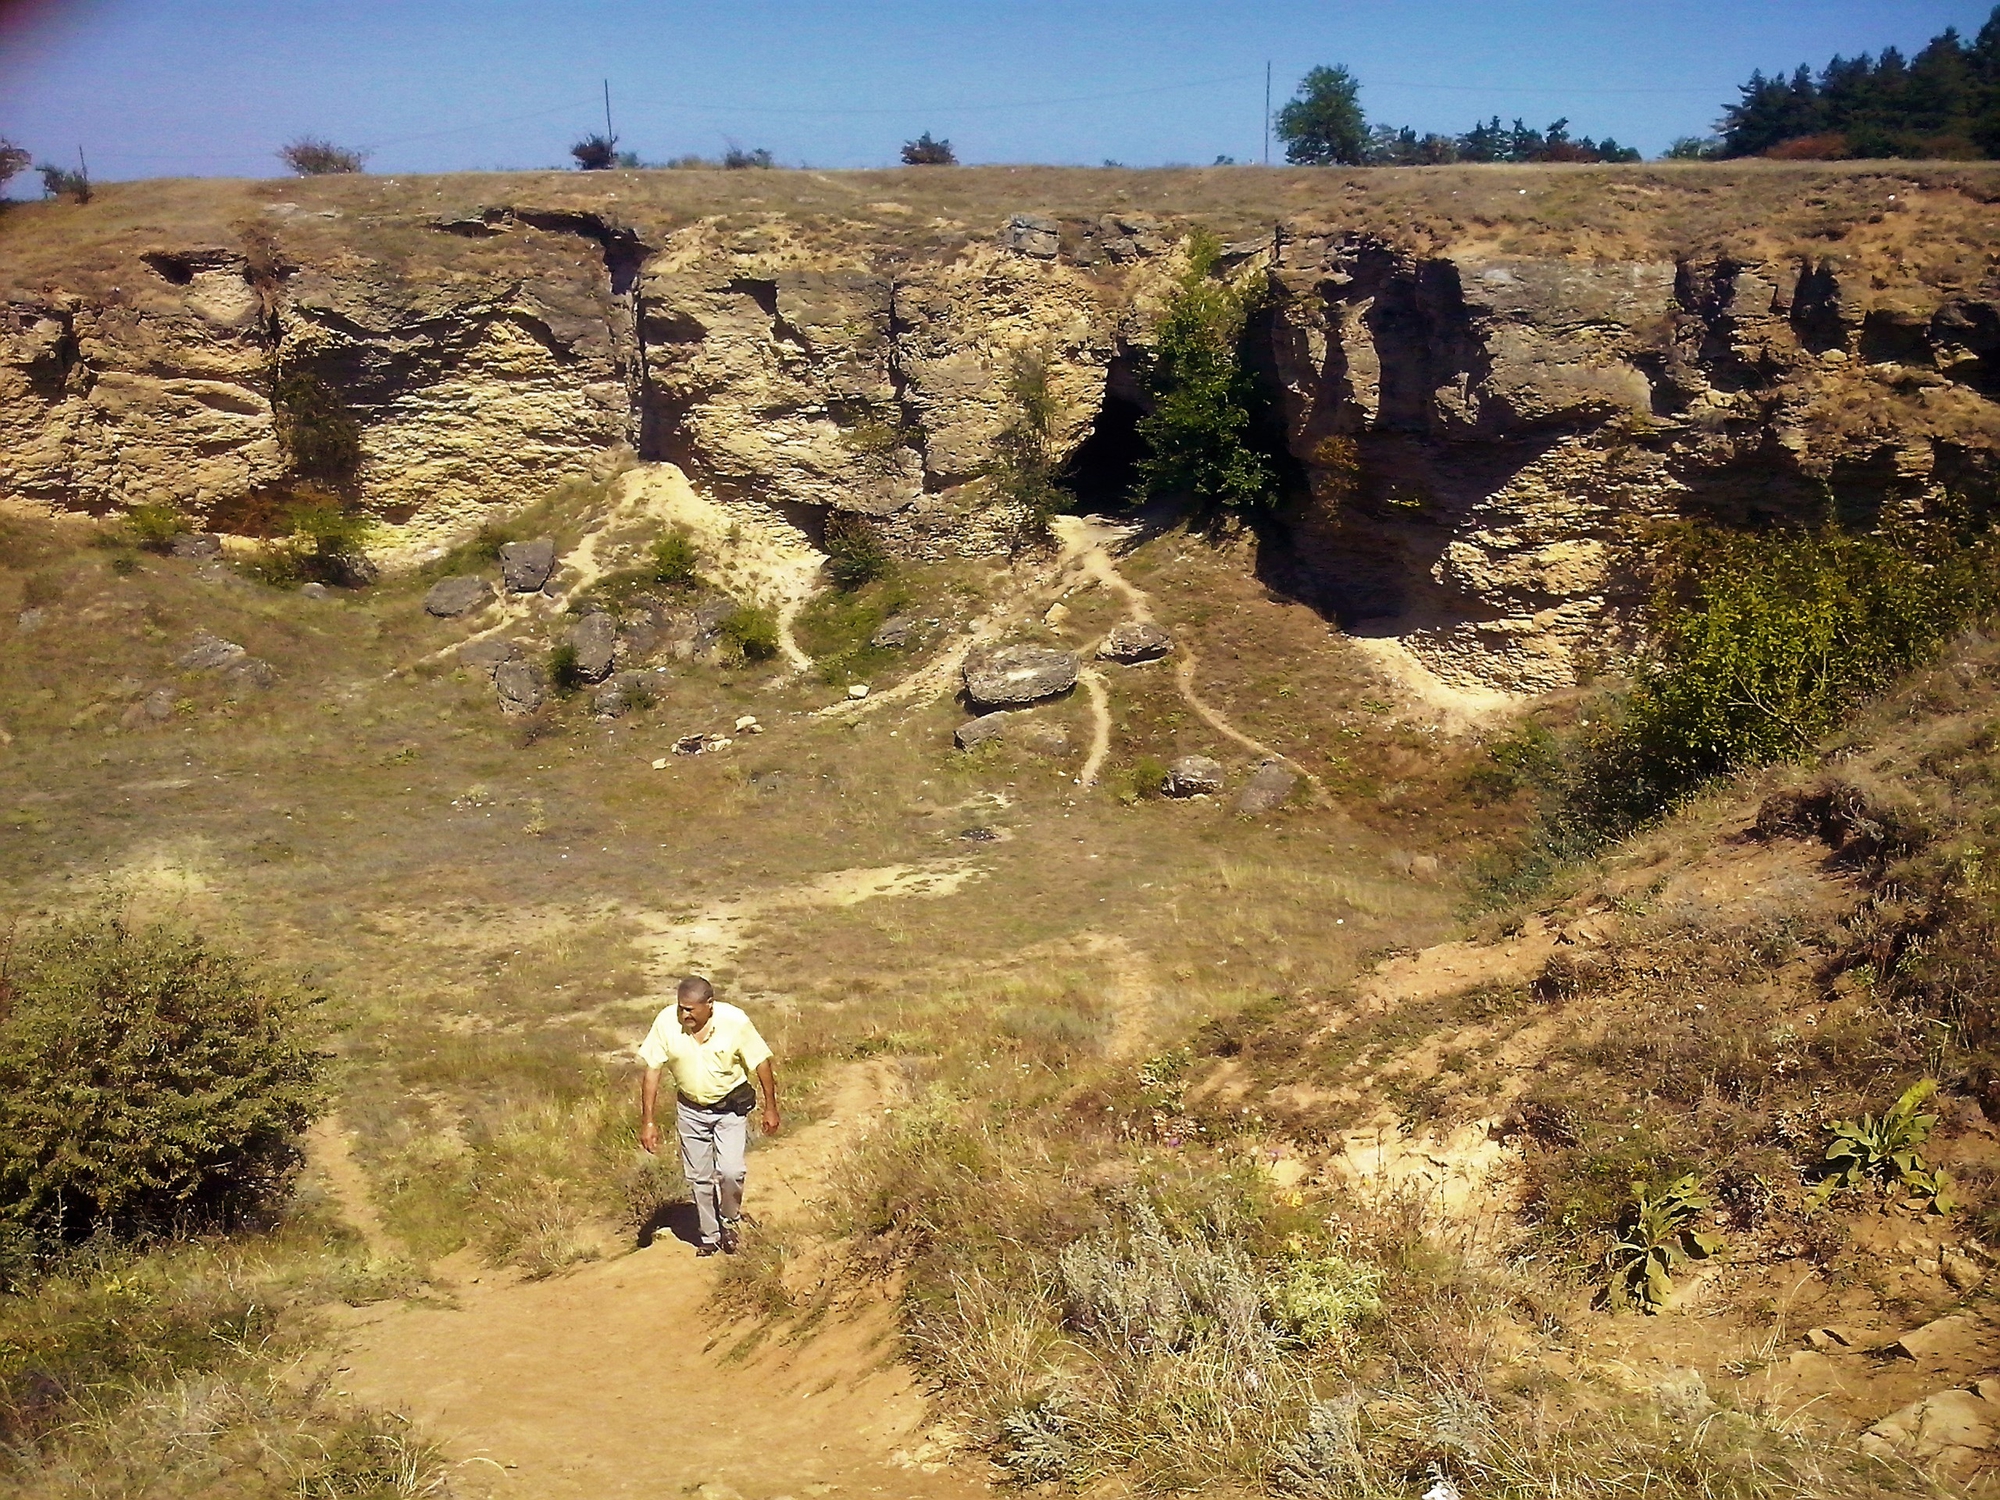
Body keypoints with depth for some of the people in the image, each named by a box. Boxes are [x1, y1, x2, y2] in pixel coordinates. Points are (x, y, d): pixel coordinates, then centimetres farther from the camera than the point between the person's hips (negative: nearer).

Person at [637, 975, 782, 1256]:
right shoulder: (667, 1022, -20)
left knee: (730, 1171, -15)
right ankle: (710, 1236, 28)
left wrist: (771, 1108, -4)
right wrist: (648, 1122, -10)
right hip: (690, 1110, 2)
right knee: (698, 1177, 9)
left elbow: (761, 1064, -9)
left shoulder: (735, 1021, -22)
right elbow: (652, 1071, -11)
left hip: (731, 1106, -2)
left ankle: (729, 1219, 14)